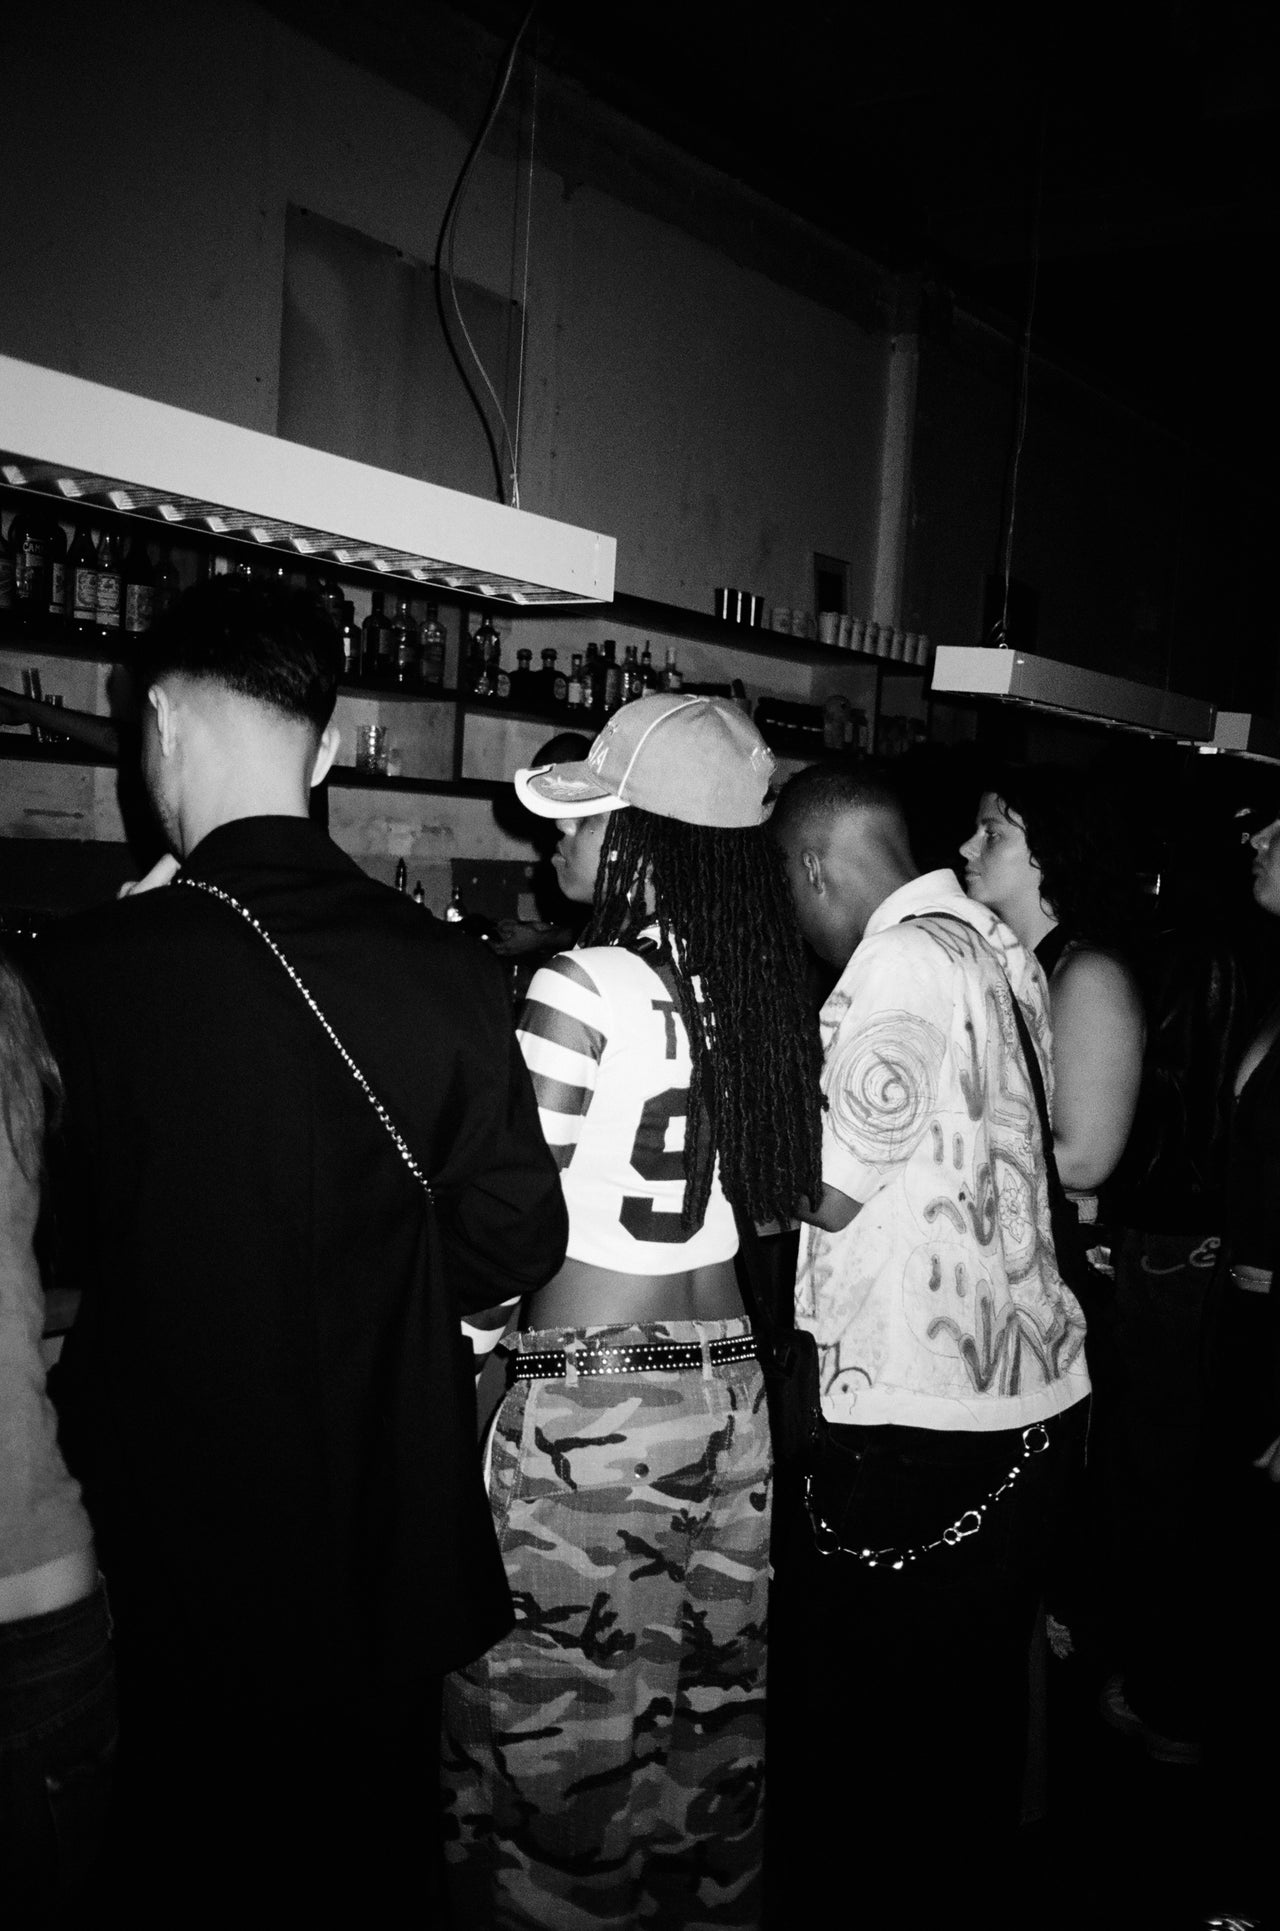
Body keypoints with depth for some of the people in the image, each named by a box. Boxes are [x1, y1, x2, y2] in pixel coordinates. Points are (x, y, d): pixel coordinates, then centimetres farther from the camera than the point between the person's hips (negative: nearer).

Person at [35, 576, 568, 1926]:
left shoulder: (86, 973, -20)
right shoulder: (446, 970, -12)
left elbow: (52, 1247, -8)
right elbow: (517, 1242, -7)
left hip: (168, 1537, -2)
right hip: (393, 1547, 3)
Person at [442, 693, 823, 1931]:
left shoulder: (582, 992, -16)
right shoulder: (760, 992, 2)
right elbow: (769, 1203, 7)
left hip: (586, 1399, -7)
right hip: (729, 1387, 7)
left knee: (561, 1738, 11)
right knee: (709, 1721, 20)